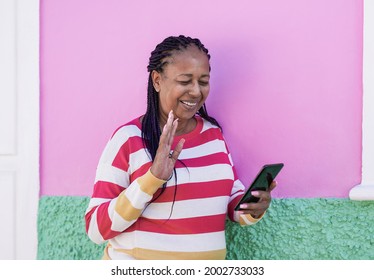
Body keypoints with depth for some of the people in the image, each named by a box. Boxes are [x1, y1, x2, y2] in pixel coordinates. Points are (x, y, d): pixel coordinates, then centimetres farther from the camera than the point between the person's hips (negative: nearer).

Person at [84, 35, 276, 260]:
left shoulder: (214, 133, 6)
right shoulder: (129, 138, -8)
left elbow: (232, 202, 13)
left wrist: (253, 209, -7)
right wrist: (152, 179, -22)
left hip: (208, 271, 5)